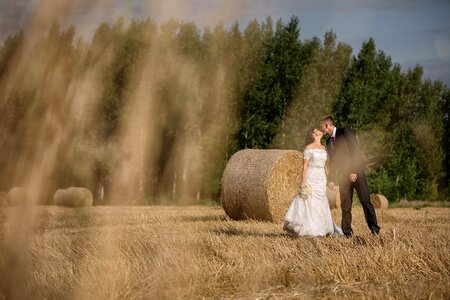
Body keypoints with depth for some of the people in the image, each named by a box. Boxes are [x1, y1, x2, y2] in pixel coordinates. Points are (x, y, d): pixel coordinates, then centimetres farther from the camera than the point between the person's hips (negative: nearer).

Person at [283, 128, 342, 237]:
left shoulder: (323, 148, 13)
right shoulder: (308, 148, -5)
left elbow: (325, 165, 16)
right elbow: (305, 166, -8)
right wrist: (303, 181, -13)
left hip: (321, 179, 6)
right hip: (310, 178, -6)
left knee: (321, 205, 7)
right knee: (309, 203, -4)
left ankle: (319, 228, 13)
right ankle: (309, 230, 1)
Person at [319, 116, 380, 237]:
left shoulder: (345, 132, -6)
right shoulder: (329, 141, 15)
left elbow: (355, 150, -14)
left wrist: (354, 171, -19)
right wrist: (331, 179, 11)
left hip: (356, 172, -6)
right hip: (343, 175, 6)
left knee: (365, 200, -10)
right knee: (345, 204, 2)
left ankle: (374, 228, -9)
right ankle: (347, 231, 7)